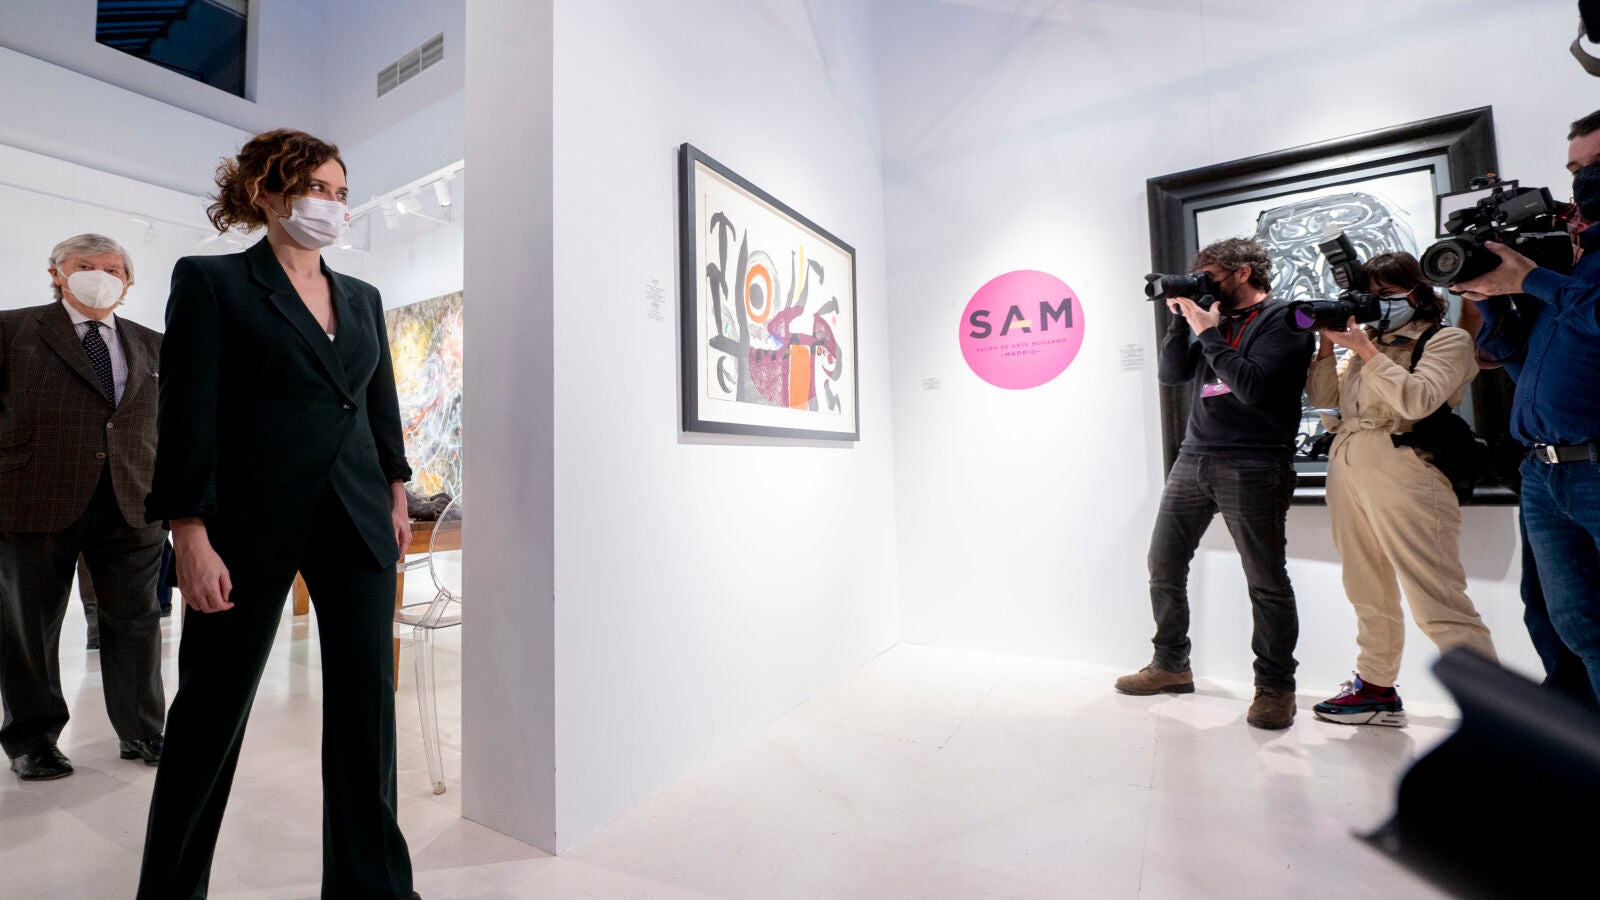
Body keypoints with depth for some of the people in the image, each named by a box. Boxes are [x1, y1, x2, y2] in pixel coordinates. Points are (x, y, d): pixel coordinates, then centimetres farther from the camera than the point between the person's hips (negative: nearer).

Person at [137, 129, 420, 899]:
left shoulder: (362, 297, 14)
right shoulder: (211, 282, 0)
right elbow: (187, 416, -7)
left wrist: (397, 493, 12)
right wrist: (191, 538, -12)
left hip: (359, 522, 4)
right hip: (254, 524, -4)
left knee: (367, 699, 7)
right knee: (212, 711, 10)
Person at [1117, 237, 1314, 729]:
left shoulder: (1281, 320, -3)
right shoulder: (1218, 321, 18)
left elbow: (1252, 387, -17)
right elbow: (1170, 373, 13)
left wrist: (1207, 331, -11)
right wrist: (1181, 320, 5)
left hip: (1252, 467, -7)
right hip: (1193, 458, 7)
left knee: (1266, 581, 1)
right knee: (1163, 565, 7)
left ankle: (1275, 685, 16)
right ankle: (1171, 665, 20)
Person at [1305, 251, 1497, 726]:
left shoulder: (1448, 340, 2)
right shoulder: (1368, 338, 18)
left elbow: (1418, 400, -15)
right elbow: (1323, 397, 13)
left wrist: (1365, 350, -13)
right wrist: (1327, 345, 2)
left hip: (1405, 474, -6)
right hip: (1347, 469, 6)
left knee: (1439, 606, -9)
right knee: (1369, 595, 14)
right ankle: (1376, 689, 24)